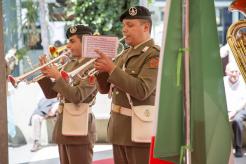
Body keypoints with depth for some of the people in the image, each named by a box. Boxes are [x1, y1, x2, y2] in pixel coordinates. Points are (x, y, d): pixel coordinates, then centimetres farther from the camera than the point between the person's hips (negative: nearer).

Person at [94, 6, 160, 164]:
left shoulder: (155, 55, -11)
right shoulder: (125, 54, 14)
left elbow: (142, 91, -24)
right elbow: (104, 88, 16)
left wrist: (112, 68, -22)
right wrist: (101, 70, -4)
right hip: (119, 128, 8)